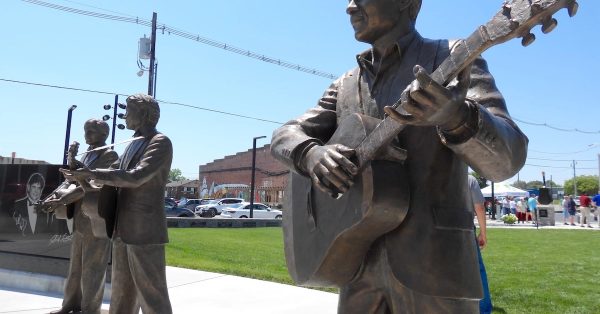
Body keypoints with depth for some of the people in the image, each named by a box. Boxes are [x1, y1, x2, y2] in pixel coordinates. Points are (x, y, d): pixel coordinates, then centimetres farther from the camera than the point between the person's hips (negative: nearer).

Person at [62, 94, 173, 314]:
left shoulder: (161, 142, -9)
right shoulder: (133, 145, 18)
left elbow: (135, 177, -21)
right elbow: (115, 173, 23)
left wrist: (92, 174, -16)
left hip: (145, 231, -9)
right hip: (124, 230, 9)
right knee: (122, 295, 15)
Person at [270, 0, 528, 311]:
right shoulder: (345, 85, 13)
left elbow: (506, 159, -14)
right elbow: (284, 135, 7)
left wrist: (457, 117, -36)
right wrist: (311, 152, -16)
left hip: (432, 260, -4)